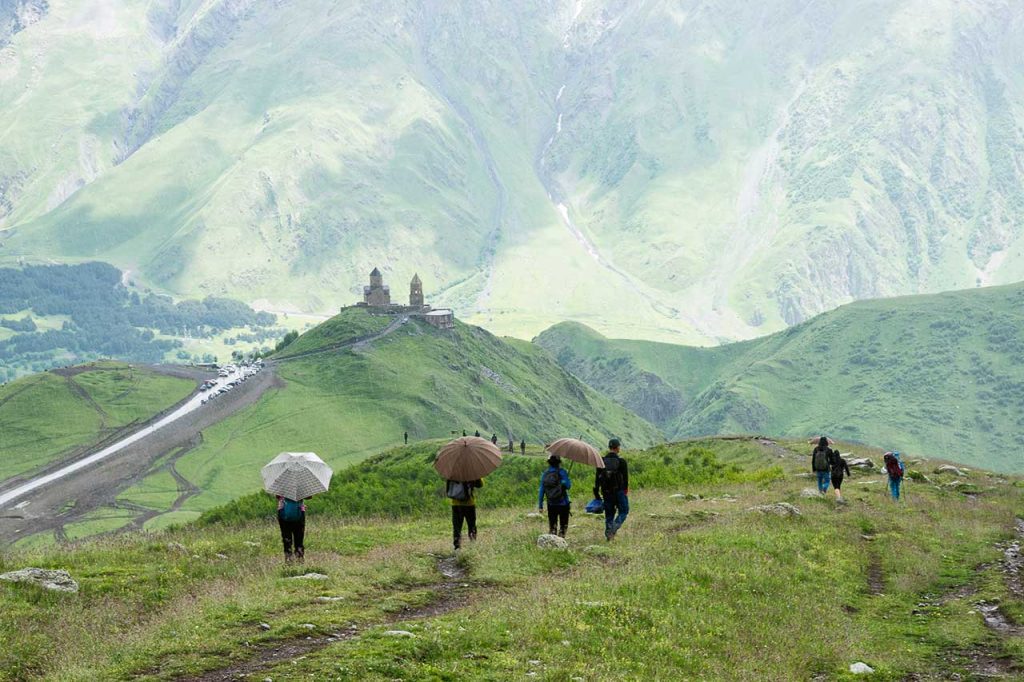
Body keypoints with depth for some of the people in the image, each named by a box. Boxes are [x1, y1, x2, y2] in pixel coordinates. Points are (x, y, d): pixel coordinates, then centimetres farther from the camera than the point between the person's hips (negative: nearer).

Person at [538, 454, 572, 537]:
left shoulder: (545, 474, 4)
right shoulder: (562, 472, -9)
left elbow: (541, 491, 4)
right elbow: (568, 485, -15)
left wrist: (540, 505, 8)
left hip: (551, 505, 3)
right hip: (563, 504, -3)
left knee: (552, 526, 12)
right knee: (563, 525, 6)